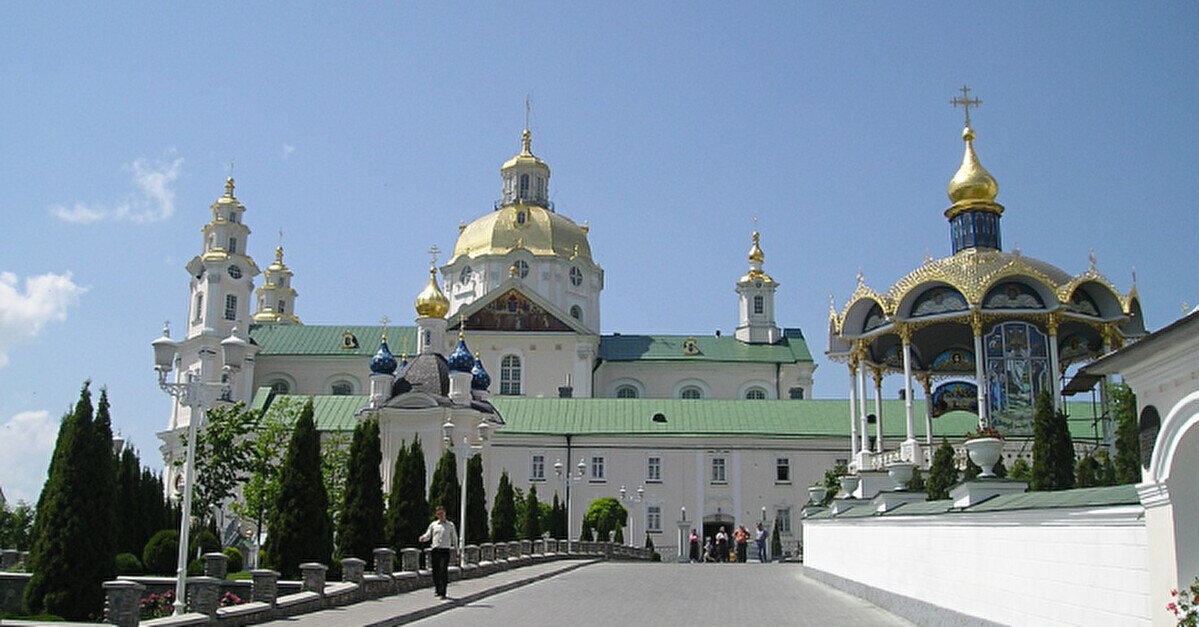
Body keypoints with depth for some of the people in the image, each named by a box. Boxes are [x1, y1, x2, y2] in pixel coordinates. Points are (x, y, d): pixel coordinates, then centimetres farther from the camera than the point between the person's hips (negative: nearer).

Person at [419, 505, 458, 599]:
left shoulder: (450, 525, 9)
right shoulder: (433, 524, 13)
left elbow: (454, 538, 15)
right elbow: (428, 535, 12)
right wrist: (423, 538, -11)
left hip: (445, 550, -2)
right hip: (435, 550, 2)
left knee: (443, 572, -10)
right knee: (435, 571, 6)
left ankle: (442, 593, -9)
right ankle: (437, 589, 25)